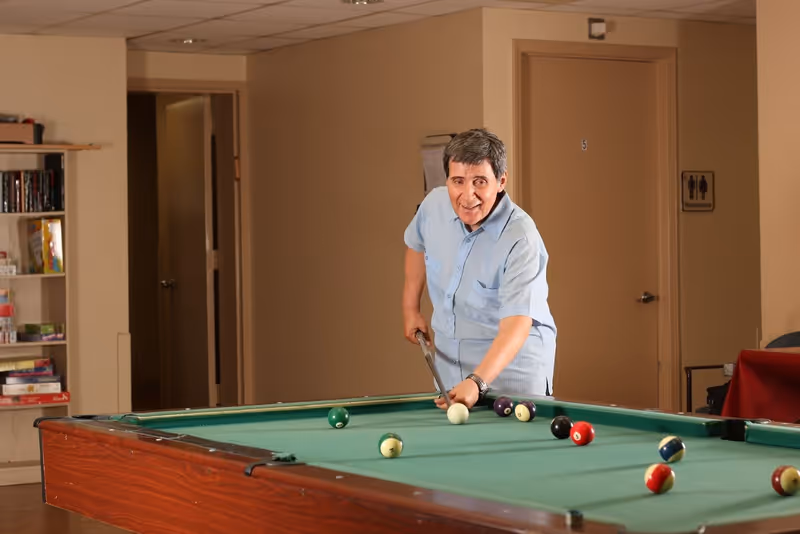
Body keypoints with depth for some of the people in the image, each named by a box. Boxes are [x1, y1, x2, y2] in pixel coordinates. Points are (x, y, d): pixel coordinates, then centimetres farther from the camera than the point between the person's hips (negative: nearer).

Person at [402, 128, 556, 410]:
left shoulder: (520, 239, -27)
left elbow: (515, 325, -35)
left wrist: (477, 382, -48)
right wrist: (410, 308, 14)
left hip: (512, 369, -5)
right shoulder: (435, 203, -9)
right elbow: (417, 243, 15)